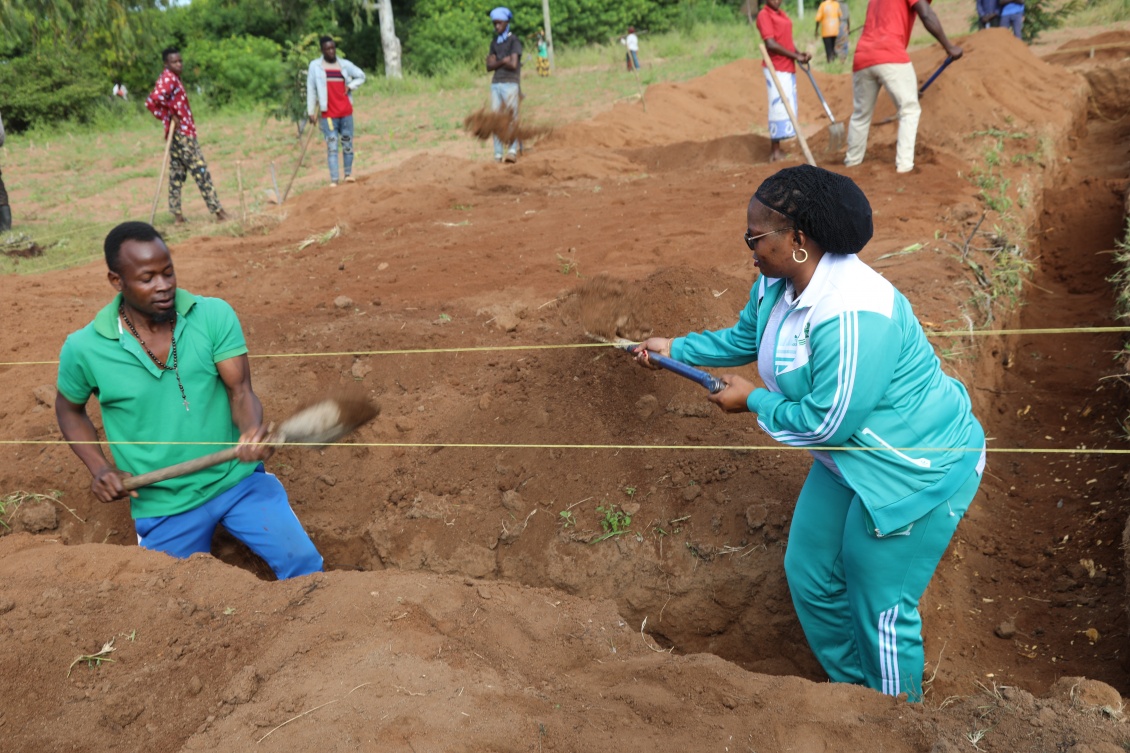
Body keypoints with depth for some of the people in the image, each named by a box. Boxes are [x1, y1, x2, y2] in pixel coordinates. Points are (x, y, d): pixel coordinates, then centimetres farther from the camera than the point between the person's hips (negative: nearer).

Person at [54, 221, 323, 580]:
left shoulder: (215, 315, -10)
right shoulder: (84, 348, -9)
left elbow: (240, 391, -13)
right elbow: (69, 408, 11)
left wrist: (253, 432, -36)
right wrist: (99, 468, -4)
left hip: (237, 478, 0)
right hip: (162, 505, 1)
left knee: (304, 563, -14)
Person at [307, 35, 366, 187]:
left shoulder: (345, 64, 7)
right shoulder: (315, 66, 0)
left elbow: (361, 76, 19)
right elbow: (311, 89, 0)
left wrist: (350, 86, 1)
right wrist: (311, 111, -4)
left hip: (346, 111, 3)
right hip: (328, 113, -3)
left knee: (347, 144, 7)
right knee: (332, 146, -7)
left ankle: (348, 173, 21)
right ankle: (333, 180, -10)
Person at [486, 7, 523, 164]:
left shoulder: (514, 40, -1)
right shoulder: (494, 42, 16)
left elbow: (513, 64, -13)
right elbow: (489, 66, 8)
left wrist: (496, 62, 1)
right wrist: (503, 61, -7)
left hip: (511, 84, -6)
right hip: (496, 84, 6)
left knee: (512, 117, -13)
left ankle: (513, 151, -20)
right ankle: (498, 154, 0)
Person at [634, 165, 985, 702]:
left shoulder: (852, 315, -34)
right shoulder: (777, 284, -2)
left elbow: (826, 423, -30)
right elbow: (742, 337, 18)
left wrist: (752, 402, -16)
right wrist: (674, 348, 16)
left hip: (916, 471, -10)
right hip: (849, 459, 10)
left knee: (881, 608, 2)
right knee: (809, 576, 17)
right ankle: (849, 686, 40)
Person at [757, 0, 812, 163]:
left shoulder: (782, 14, 16)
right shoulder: (764, 15, -10)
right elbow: (770, 44, -18)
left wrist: (799, 54, 0)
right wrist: (795, 56, -15)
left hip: (788, 68, 9)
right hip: (776, 69, -9)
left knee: (788, 108, 11)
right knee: (779, 107, -8)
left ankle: (778, 149, 19)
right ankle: (775, 152, -1)